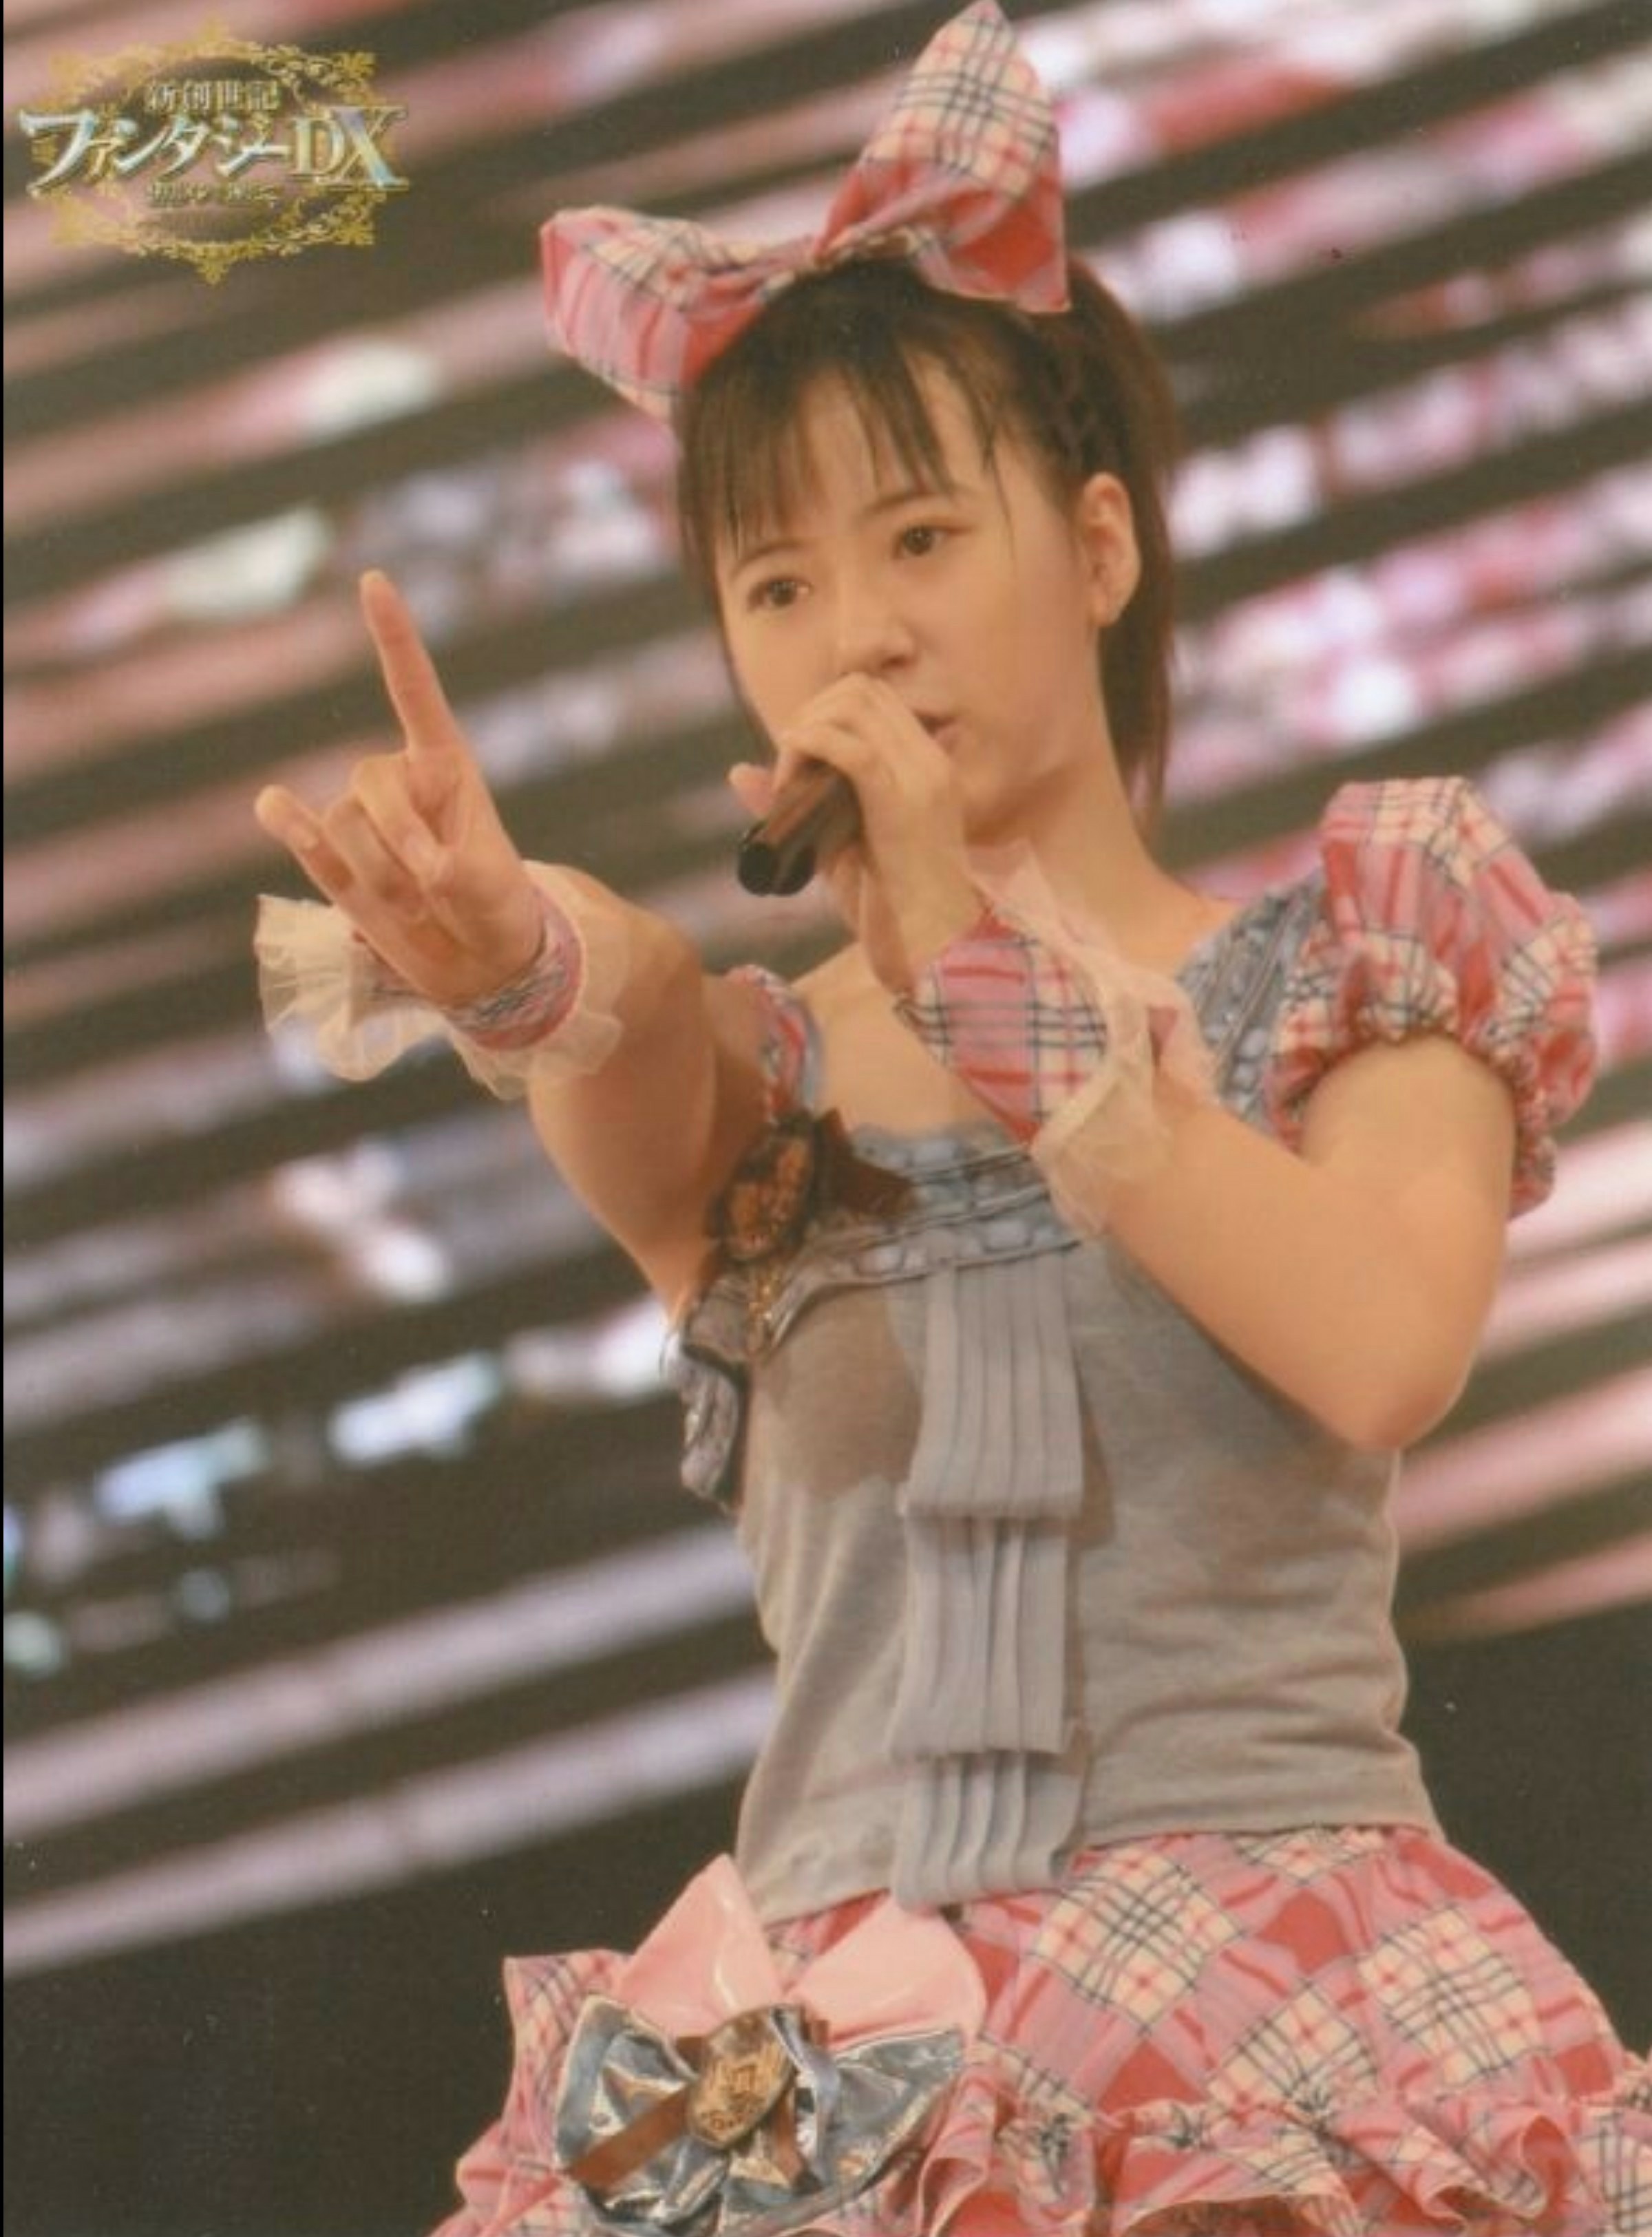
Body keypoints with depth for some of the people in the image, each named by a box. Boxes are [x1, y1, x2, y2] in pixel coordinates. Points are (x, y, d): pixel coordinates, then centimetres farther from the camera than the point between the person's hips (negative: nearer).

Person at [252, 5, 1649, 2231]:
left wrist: (982, 954, -8)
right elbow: (622, 1008, -11)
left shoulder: (1362, 957, 9)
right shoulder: (751, 1063, 14)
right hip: (832, 2058, 1)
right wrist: (509, 947, -34)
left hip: (1291, 2008, -1)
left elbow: (1382, 1353, -10)